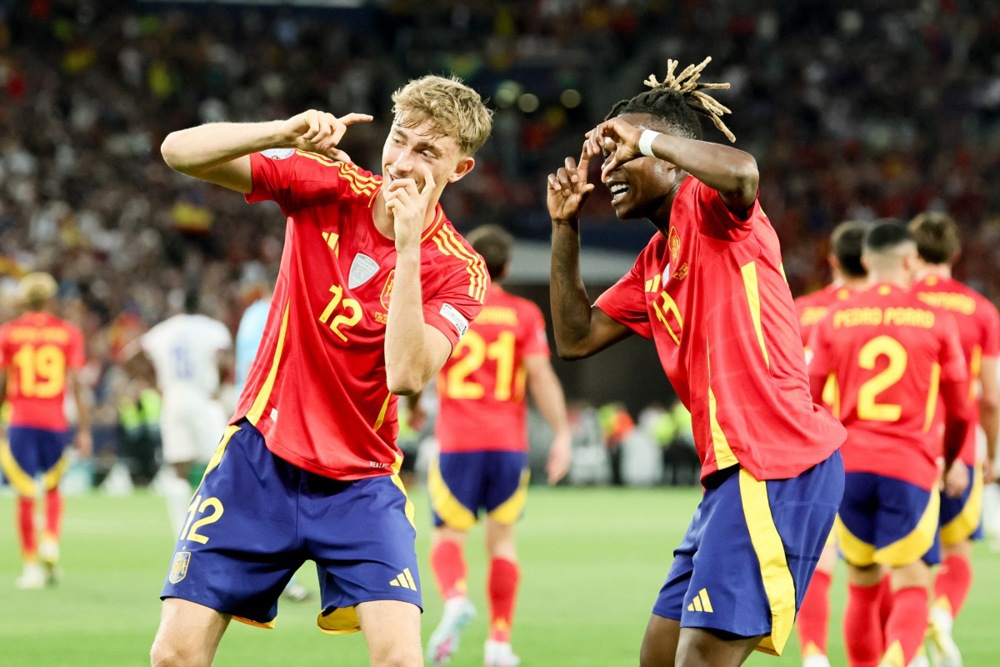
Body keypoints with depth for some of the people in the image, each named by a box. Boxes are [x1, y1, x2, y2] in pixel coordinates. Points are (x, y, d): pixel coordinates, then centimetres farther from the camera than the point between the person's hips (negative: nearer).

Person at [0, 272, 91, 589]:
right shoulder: (68, 333, 2)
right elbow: (76, 384, -1)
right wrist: (84, 430, 2)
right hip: (55, 421, 1)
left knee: (26, 494, 3)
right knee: (53, 489, 19)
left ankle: (31, 565, 1)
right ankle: (50, 541, -3)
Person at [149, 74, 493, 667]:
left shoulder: (458, 271, -9)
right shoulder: (328, 185, -4)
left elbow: (406, 375, -25)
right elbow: (179, 151, -10)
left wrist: (408, 244, -26)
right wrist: (286, 132, -26)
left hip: (361, 483, -1)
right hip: (258, 457, 1)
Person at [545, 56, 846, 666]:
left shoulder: (706, 206, -5)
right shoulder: (654, 262, 22)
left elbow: (742, 170, -30)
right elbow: (576, 337, 25)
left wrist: (644, 136, -17)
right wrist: (565, 228, 17)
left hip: (776, 465, -10)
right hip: (733, 471, 10)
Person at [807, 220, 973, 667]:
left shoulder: (834, 320, 5)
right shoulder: (936, 322, 2)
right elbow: (960, 410, 8)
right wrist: (951, 462, 27)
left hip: (848, 465, 2)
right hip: (911, 467, -2)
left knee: (863, 588, 17)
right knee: (911, 588, -3)